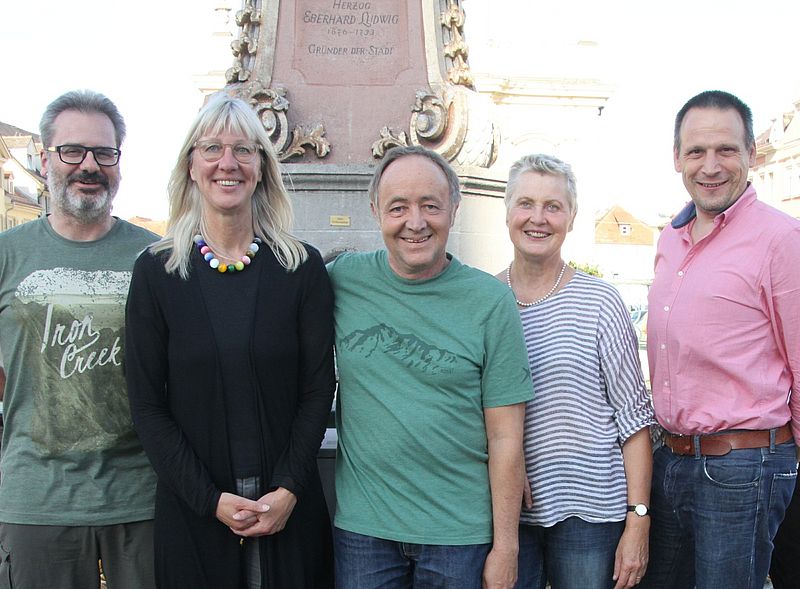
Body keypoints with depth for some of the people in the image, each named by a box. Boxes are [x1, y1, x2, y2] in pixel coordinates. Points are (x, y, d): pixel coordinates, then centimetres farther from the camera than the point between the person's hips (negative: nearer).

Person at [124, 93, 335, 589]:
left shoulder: (303, 268, -2)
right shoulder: (155, 272, -2)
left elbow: (319, 390, -2)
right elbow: (148, 404, -3)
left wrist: (288, 491, -11)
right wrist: (211, 499, -10)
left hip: (288, 507, 0)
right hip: (192, 510, 0)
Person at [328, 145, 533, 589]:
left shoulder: (490, 301, -7)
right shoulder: (342, 280, -2)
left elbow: (505, 437, -6)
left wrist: (505, 545, -6)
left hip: (459, 534, -1)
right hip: (361, 527, 2)